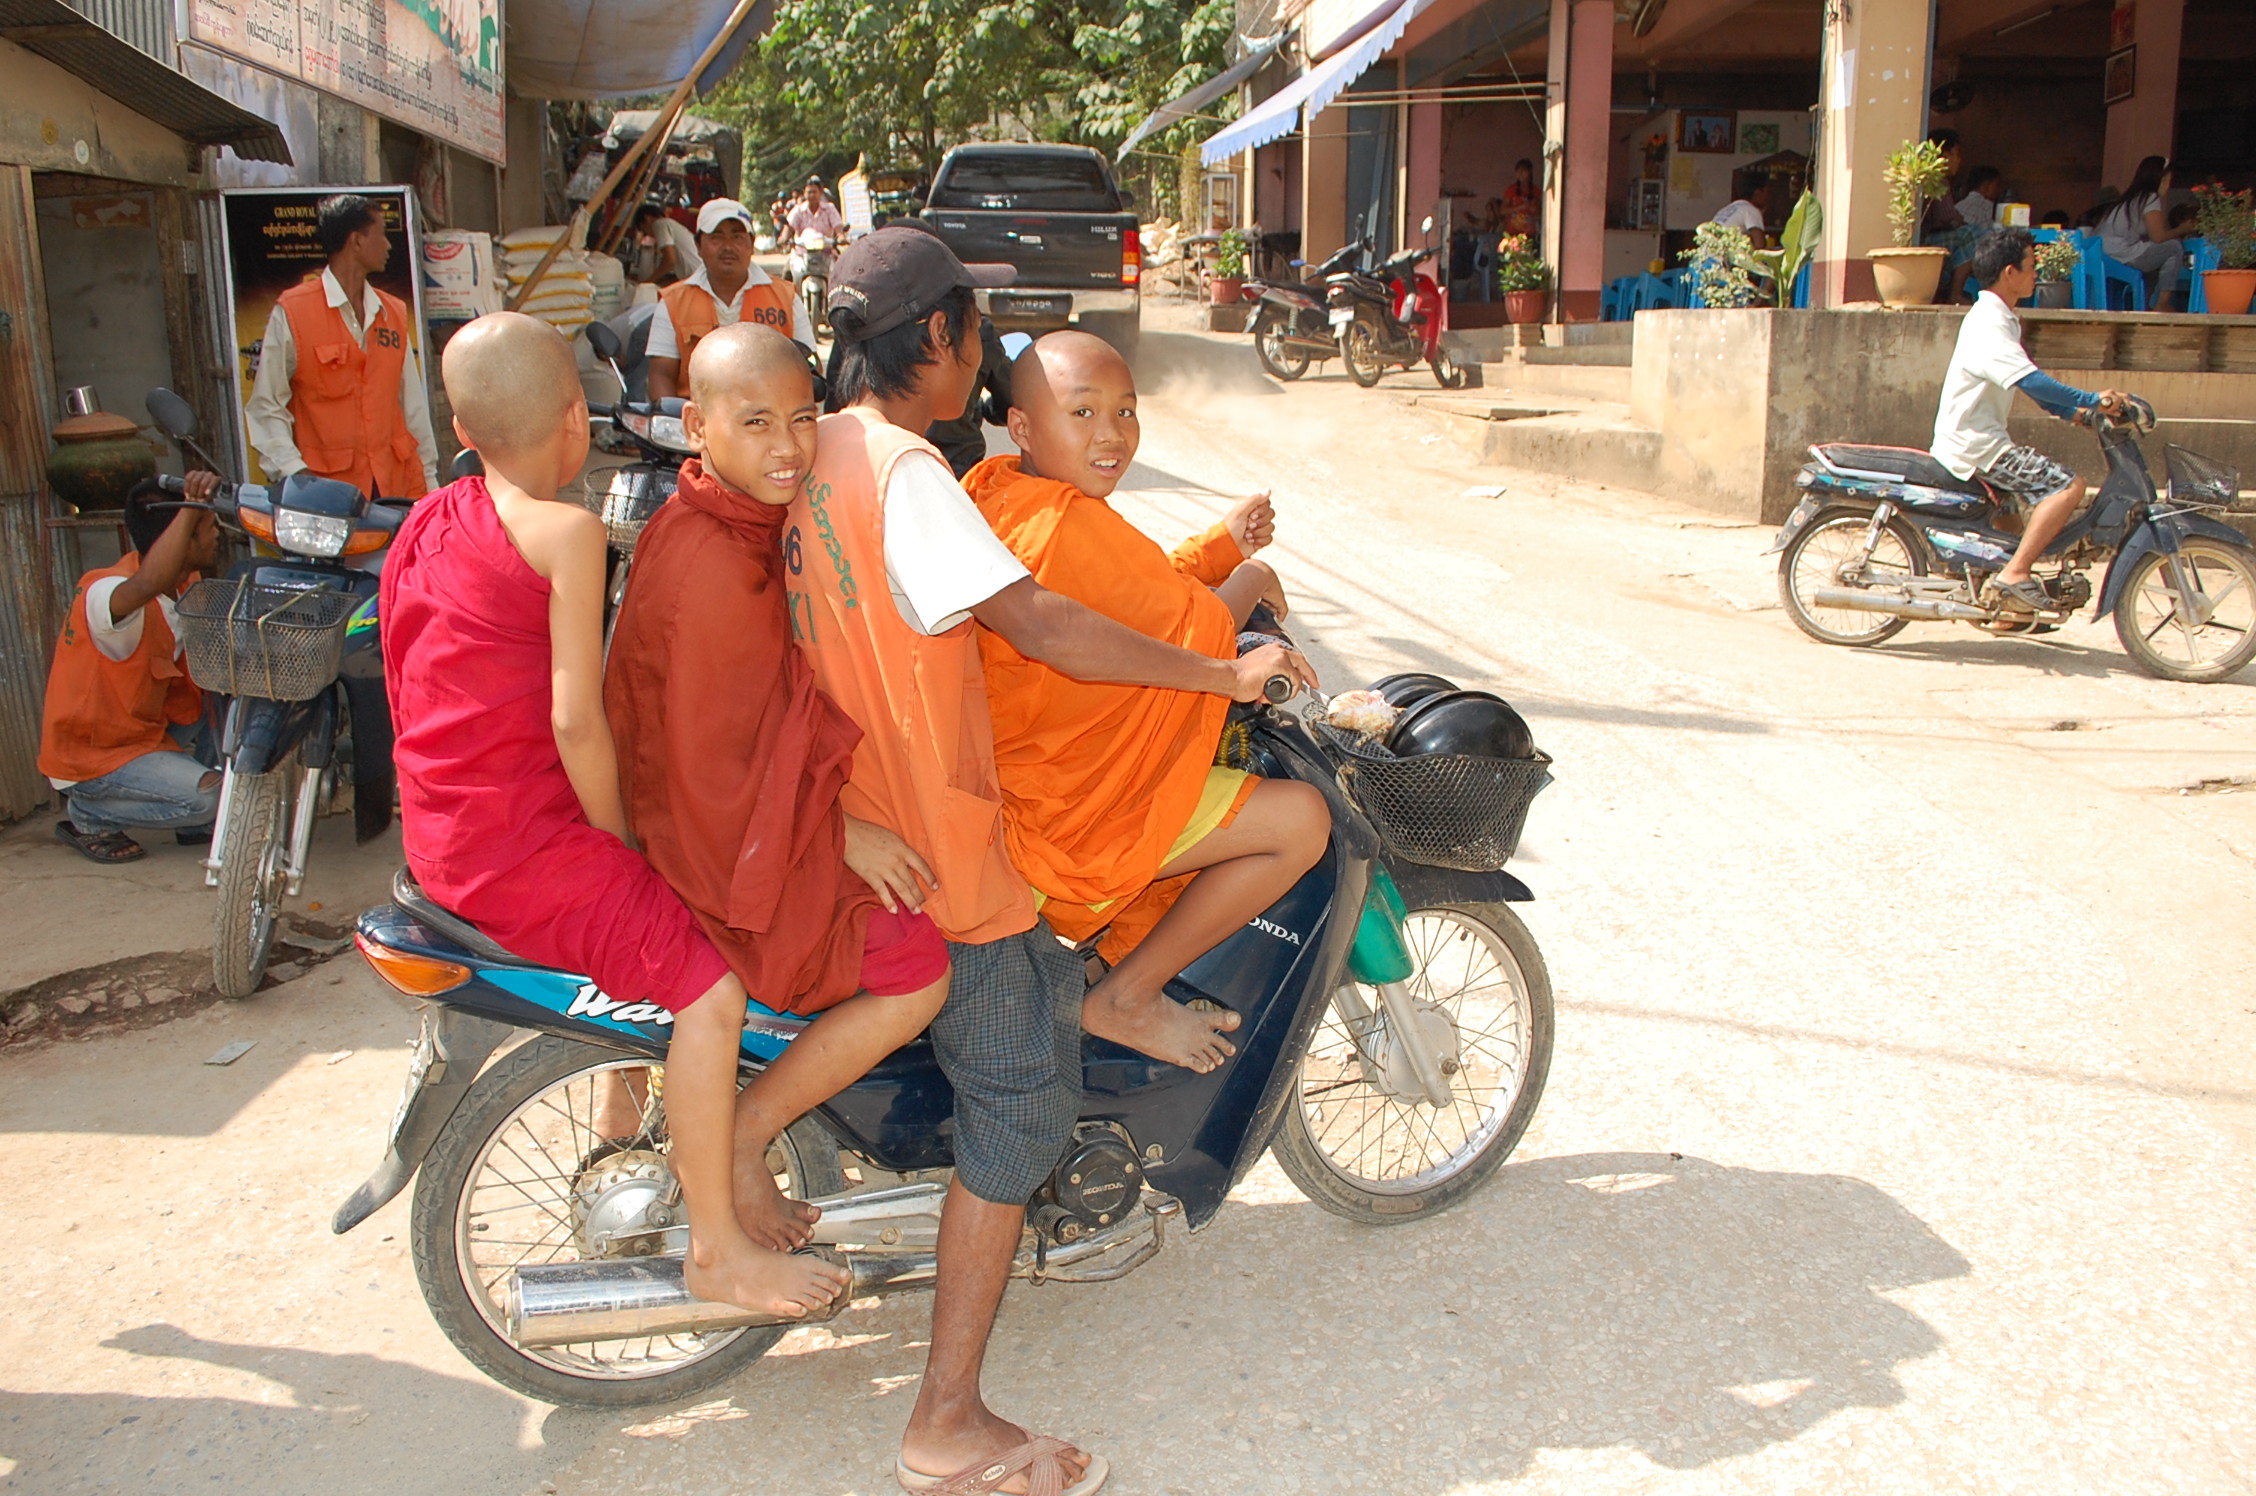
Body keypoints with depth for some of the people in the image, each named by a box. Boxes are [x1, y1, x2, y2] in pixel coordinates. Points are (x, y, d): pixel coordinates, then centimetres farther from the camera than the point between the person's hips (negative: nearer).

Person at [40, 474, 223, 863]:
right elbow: (145, 586, -53)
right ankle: (86, 816, 0)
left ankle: (196, 822, 9)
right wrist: (191, 508, -57)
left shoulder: (188, 584, 0)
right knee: (208, 796, -25)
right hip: (90, 755, -9)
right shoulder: (107, 591, -29)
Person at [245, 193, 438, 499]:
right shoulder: (291, 312, -1)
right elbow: (266, 407, -2)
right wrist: (293, 471, -15)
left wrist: (428, 480, 13)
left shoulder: (394, 313, 16)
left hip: (397, 486, 4)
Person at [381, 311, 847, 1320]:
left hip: (442, 830, 10)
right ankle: (717, 1249, -5)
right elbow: (576, 717, -21)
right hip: (521, 844, -10)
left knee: (652, 904, 29)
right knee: (710, 991, -14)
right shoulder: (565, 531, -16)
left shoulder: (431, 521, 11)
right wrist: (620, 836, -7)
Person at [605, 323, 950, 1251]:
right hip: (722, 842, -10)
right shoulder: (712, 566, -27)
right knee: (918, 970, -18)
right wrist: (840, 832, -18)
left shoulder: (748, 519, 5)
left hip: (749, 808, 10)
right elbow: (719, 756, -24)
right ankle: (737, 1139, -3)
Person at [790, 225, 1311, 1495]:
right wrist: (1225, 673, -21)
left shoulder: (820, 447, 6)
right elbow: (1035, 621, -28)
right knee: (1022, 1095, -3)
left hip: (852, 810, 10)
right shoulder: (904, 468, -22)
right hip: (928, 849, -10)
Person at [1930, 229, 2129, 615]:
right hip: (1974, 447, -11)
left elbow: (2029, 384, 21)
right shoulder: (1989, 323, -16)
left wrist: (2076, 412, 11)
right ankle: (2014, 573, -21)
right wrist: (2092, 399, -26)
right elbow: (2030, 380, -28)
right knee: (2068, 486, -19)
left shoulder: (2002, 319, 18)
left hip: (1979, 442, 11)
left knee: (2048, 491, 21)